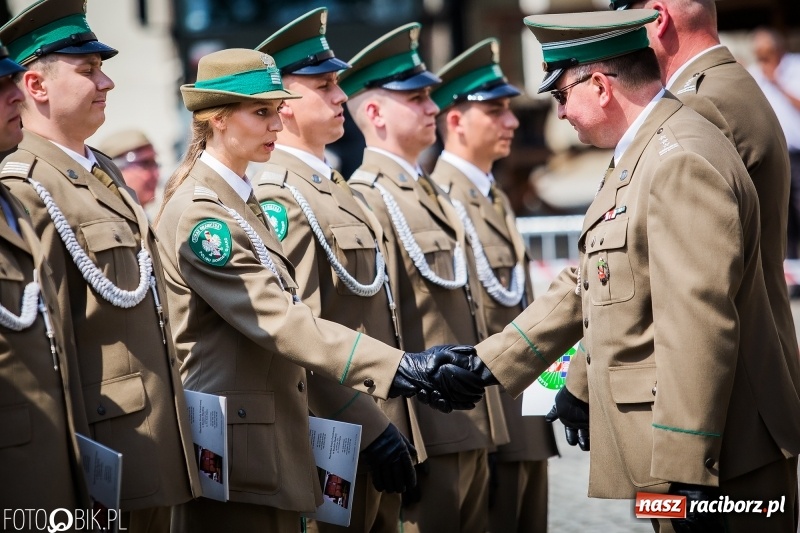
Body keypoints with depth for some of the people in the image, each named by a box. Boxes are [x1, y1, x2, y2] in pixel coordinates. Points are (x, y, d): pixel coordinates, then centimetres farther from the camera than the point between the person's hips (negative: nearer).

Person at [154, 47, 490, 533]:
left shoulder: (244, 202, 14)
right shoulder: (198, 213, -15)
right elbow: (278, 321, -23)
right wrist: (400, 369, -27)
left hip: (273, 450, 9)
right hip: (232, 455, -9)